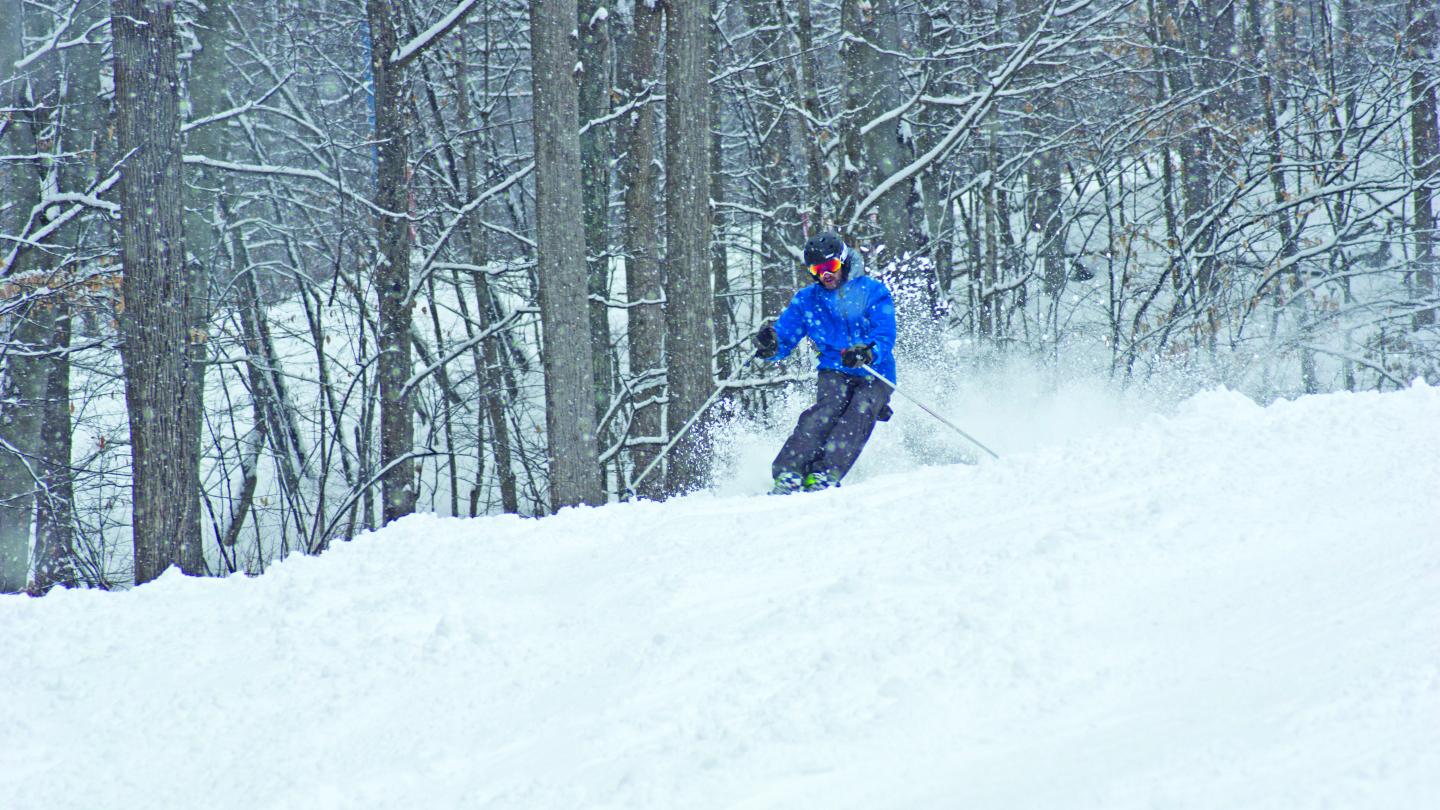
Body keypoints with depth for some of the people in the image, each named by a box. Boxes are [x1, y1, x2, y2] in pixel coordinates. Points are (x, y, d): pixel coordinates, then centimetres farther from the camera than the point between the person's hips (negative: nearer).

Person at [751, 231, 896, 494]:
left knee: (860, 413, -30)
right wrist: (770, 347, -22)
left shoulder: (873, 292, -1)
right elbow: (784, 339, 3)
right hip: (834, 373, 1)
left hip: (875, 375, -1)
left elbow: (885, 337, -14)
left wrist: (867, 352, -37)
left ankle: (824, 475, -43)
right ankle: (788, 473, -42)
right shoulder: (807, 300, 8)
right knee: (828, 407, -29)